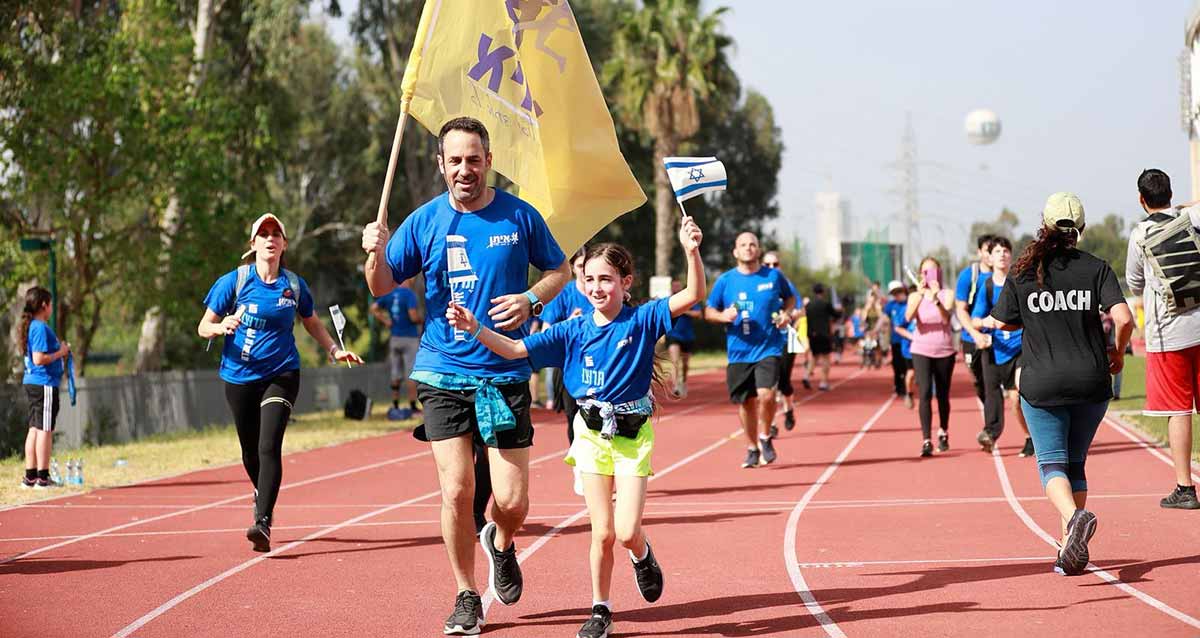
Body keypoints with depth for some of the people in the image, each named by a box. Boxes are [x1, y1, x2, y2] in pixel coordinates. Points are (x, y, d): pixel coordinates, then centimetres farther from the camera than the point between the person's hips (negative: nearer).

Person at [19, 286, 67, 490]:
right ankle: (42, 477, -3)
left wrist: (60, 350, 13)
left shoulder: (31, 326, 14)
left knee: (34, 429, 13)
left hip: (32, 383, 10)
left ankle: (30, 476, 16)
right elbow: (39, 359, -22)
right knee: (45, 429, -5)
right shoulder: (41, 328, -16)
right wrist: (60, 353, -10)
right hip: (44, 384, -10)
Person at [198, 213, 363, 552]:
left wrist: (334, 349, 8)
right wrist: (222, 327, -22)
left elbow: (312, 323, 20)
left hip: (281, 375, -1)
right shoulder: (234, 281, -3)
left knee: (269, 446, -18)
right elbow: (203, 327, -1)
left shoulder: (294, 284, 2)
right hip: (240, 376, 1)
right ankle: (262, 495, 45)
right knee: (251, 451, 12)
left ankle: (263, 522, -22)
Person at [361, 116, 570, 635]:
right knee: (457, 493, -7)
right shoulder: (424, 221, 2)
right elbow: (382, 287, 7)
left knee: (512, 502, -4)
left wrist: (530, 300, -8)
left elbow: (560, 271, 13)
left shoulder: (520, 216, 1)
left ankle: (500, 544, 32)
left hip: (506, 374, 0)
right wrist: (376, 253, -15)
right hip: (444, 375, 0)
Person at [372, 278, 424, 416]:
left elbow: (373, 308, 9)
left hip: (394, 338, 6)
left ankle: (395, 407, 15)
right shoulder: (410, 294, -14)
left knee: (396, 374, 12)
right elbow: (413, 317, -21)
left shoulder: (389, 294, 6)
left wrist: (385, 321, 7)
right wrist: (422, 320, -2)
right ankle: (413, 407, -2)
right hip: (410, 338, -6)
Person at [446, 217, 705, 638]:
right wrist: (474, 328, -13)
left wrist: (692, 252, -35)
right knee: (602, 532, 0)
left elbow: (693, 295, -19)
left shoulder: (642, 319, -8)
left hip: (634, 433, -2)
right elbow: (515, 349, 0)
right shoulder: (574, 330, -1)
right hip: (592, 432, 2)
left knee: (627, 532, -9)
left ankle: (642, 556, 28)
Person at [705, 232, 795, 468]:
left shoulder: (774, 276, 1)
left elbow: (790, 298, 18)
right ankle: (752, 449, 27)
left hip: (768, 349, -2)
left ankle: (765, 437, 7)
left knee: (766, 394, -19)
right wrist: (723, 316, -13)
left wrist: (785, 313, -2)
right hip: (738, 352, 2)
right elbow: (708, 311, 8)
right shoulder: (725, 281, 2)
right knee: (746, 402, 8)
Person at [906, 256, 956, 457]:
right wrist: (920, 296, -34)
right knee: (924, 393, -15)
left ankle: (943, 432, 36)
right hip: (921, 351, -1)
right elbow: (909, 317, -19)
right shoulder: (915, 296, 2)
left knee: (943, 395, 12)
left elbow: (946, 317, -19)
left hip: (944, 351, 1)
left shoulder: (947, 294, 0)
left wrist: (936, 300, -37)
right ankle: (926, 441, -18)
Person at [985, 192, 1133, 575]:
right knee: (1075, 464, 15)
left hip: (1042, 385, -1)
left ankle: (1074, 516, -33)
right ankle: (1071, 549, 12)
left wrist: (987, 322, 29)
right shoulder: (1096, 269, -2)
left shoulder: (1023, 273, -2)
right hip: (1090, 382, 2)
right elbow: (1124, 318, -12)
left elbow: (1002, 322, 5)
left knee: (1052, 463, -2)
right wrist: (1118, 353, 6)